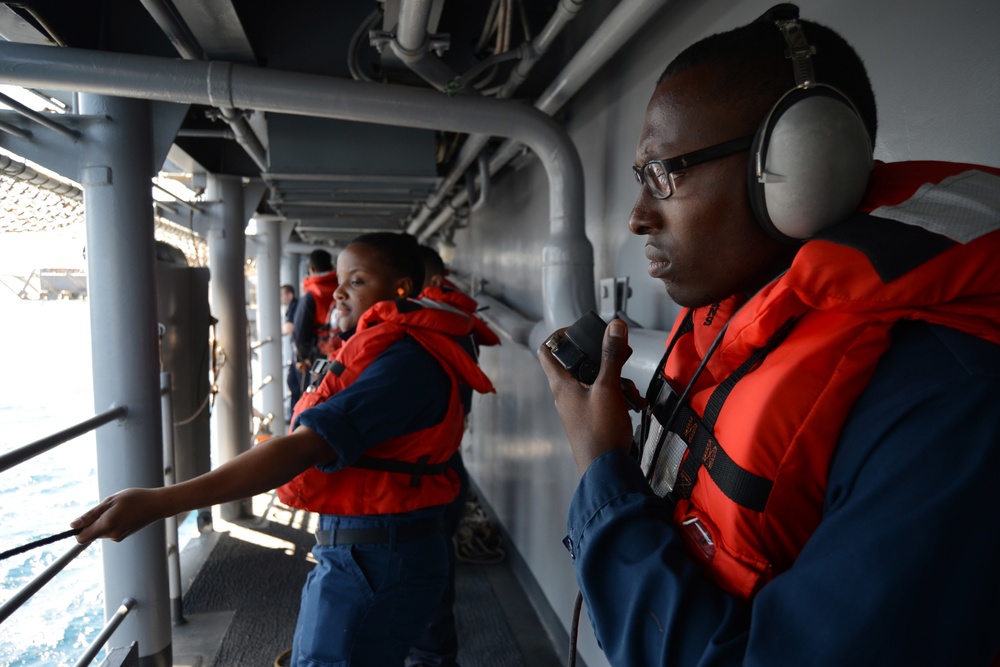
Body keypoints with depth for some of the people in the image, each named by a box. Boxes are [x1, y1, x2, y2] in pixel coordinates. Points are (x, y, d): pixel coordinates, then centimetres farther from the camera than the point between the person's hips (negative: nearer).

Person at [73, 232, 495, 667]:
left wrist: (156, 503, -34)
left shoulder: (402, 359, -21)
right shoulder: (391, 349, 13)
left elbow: (304, 448, -31)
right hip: (357, 550, 10)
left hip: (375, 562, -10)